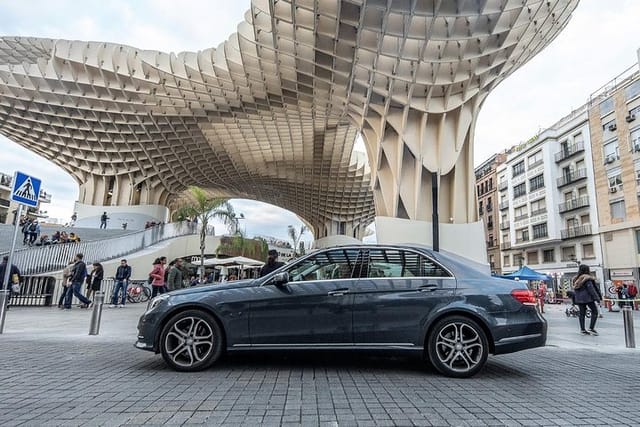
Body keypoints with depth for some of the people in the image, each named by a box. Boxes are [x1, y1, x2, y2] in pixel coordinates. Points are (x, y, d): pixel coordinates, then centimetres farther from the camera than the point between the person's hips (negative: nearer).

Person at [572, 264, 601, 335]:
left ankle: (582, 329, 10)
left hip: (579, 299, 7)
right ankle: (591, 328, -2)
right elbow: (591, 289, -15)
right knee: (594, 311, 4)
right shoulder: (587, 278, -11)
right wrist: (596, 297, -11)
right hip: (587, 298, -7)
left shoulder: (576, 279, 10)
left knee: (582, 313, 9)